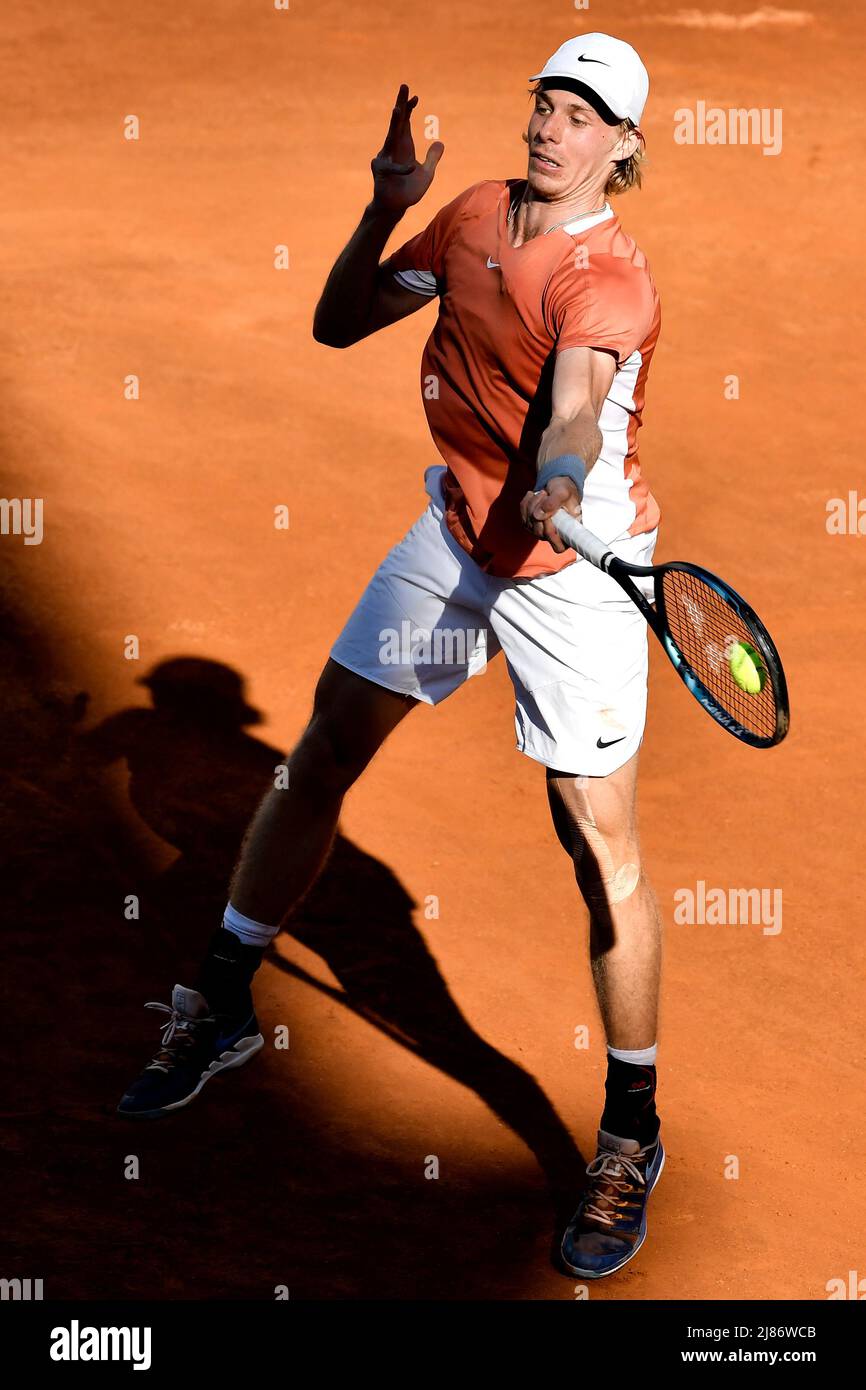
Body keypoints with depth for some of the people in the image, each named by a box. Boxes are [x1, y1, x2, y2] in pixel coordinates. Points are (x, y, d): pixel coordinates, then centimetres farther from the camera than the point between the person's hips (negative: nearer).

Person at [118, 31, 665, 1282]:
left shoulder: (608, 276, -21)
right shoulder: (476, 214, 0)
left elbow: (577, 404, -41)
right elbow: (339, 323, 7)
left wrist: (559, 480, -63)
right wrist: (385, 213, -9)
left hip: (572, 563, -6)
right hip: (456, 534, 7)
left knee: (602, 844, -7)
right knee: (319, 758, 11)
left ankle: (631, 1134, 7)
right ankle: (221, 1007, 31)